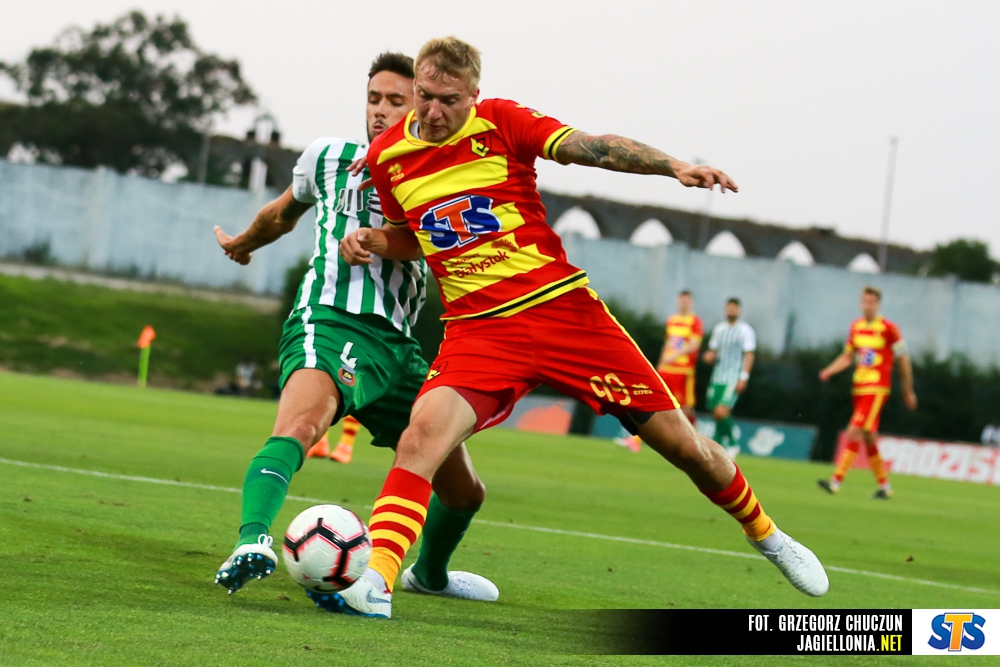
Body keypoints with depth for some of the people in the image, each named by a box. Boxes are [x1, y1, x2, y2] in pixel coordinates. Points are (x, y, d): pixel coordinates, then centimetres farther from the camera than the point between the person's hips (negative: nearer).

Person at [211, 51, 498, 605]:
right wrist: (243, 243, 51)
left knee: (463, 490, 12)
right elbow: (284, 213, 33)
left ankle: (429, 572, 41)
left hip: (396, 345, 4)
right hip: (328, 324, -3)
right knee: (301, 423, -38)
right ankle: (252, 541, -56)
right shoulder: (328, 157, 12)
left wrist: (377, 239, -28)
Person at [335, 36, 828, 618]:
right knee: (423, 434, -27)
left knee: (678, 439, 3)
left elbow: (589, 148, -17)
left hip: (561, 304, -1)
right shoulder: (388, 156, 3)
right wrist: (372, 240, 1)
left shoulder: (502, 123, -6)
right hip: (478, 329, 1)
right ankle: (376, 581, -31)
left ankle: (765, 533, 27)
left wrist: (674, 167, -30)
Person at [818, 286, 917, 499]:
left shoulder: (888, 329, -8)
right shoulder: (856, 327, 10)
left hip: (877, 389, -7)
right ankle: (884, 485, 22)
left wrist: (908, 391, 4)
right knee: (868, 438, 11)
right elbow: (847, 357, 18)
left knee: (854, 432, -16)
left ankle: (836, 481, -19)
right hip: (859, 387, 7)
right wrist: (829, 371, 0)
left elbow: (904, 361, -1)